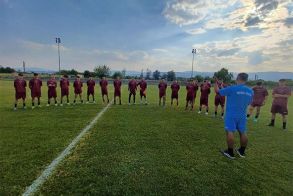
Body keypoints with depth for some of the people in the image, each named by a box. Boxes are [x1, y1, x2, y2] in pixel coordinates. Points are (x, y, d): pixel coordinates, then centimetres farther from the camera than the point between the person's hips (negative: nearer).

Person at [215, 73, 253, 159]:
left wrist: (216, 83, 12)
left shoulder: (232, 88, -15)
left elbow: (218, 91, -5)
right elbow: (248, 103, 16)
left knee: (230, 132, -2)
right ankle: (242, 152, 27)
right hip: (242, 115, 6)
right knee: (243, 132, 14)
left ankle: (230, 153, 2)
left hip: (231, 115, -6)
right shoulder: (250, 91, 3)